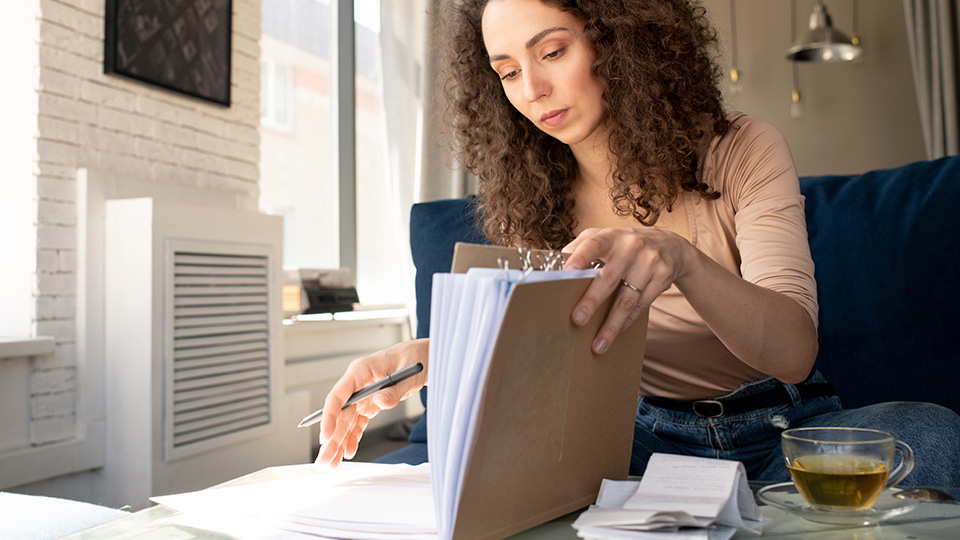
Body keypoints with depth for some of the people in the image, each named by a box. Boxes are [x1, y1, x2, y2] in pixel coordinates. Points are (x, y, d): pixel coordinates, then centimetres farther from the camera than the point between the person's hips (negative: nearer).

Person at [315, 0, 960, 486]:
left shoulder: (741, 151, -10)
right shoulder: (533, 201, 0)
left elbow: (795, 352, -21)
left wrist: (682, 259, -42)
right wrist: (428, 355, -25)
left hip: (781, 431, 0)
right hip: (648, 435, 1)